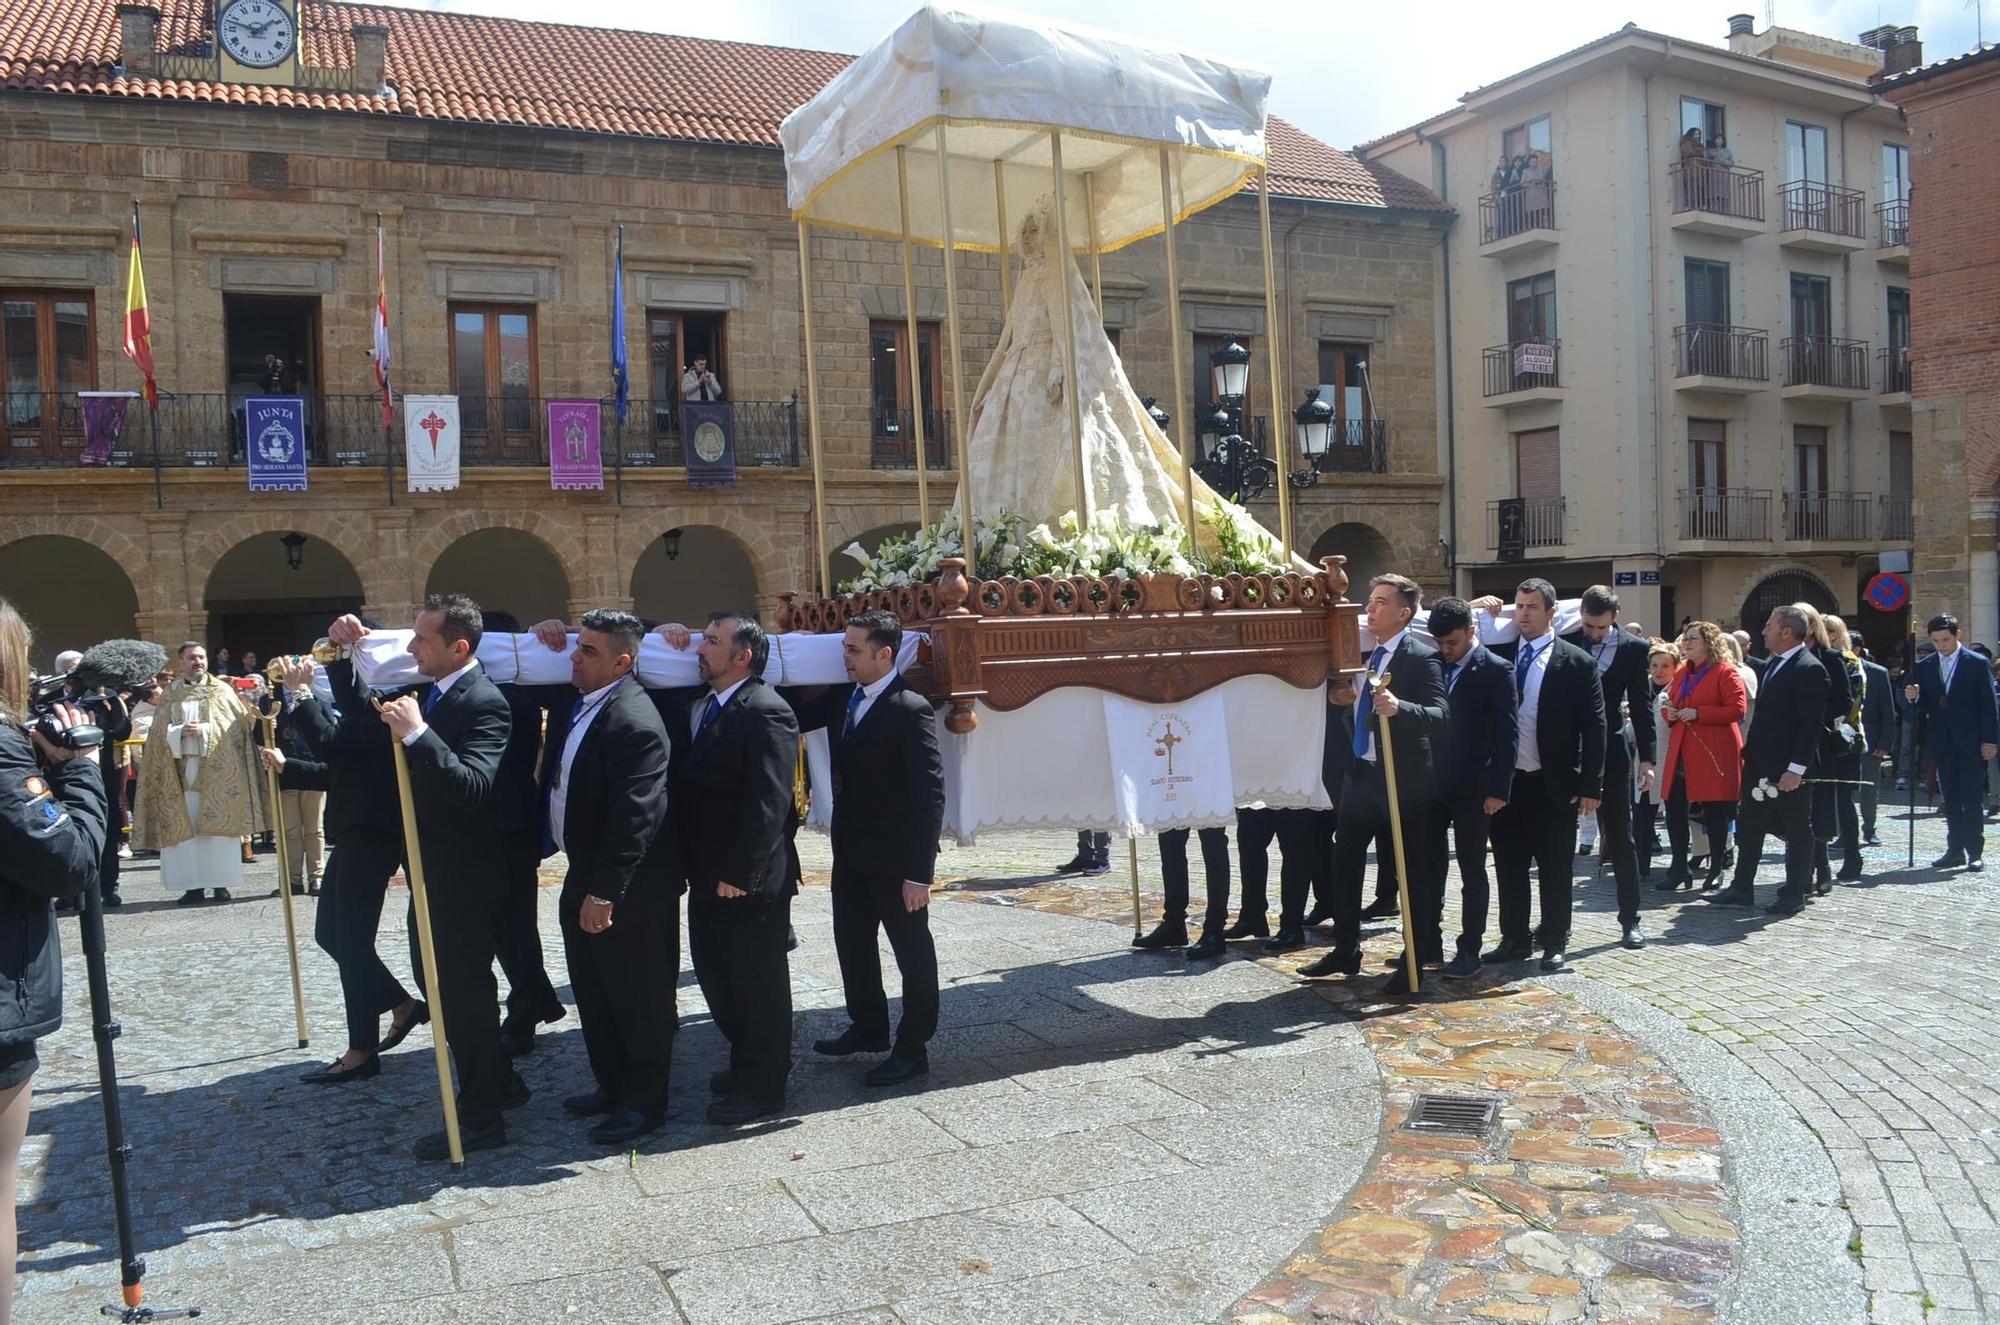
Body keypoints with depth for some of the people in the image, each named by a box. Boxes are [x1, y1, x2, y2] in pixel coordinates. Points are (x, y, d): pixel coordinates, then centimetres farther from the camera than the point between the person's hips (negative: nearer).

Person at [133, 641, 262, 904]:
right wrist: (180, 731, -13)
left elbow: (236, 726, -2)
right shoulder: (171, 695, 11)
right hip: (181, 768, 2)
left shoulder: (222, 691, 6)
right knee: (186, 828, 0)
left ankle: (221, 882, 2)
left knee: (219, 825, -3)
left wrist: (204, 730, -14)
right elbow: (160, 731, 5)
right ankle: (193, 884, 3)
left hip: (217, 768, -2)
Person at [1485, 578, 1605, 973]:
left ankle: (1555, 944, 17)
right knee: (1509, 864, 10)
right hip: (1507, 780, 3)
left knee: (1554, 868, 6)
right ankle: (1514, 939, 22)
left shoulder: (1577, 662, -4)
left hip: (1554, 784, -3)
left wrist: (1590, 785, -9)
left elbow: (1594, 728, -5)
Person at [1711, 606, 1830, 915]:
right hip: (1761, 762, 9)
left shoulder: (1809, 669, -14)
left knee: (1796, 830, 5)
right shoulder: (1774, 664, 14)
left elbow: (1812, 723, -18)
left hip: (1788, 768, -9)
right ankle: (1742, 889, 19)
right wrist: (1749, 752, 14)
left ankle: (1795, 894, 14)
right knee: (1749, 826, 12)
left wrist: (1796, 768, -21)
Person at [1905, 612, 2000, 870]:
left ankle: (1975, 853, 2)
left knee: (1971, 800, -3)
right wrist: (1914, 698, -13)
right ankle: (1955, 850, 15)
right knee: (1950, 801, 9)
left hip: (1970, 742, -4)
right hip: (1941, 742, 4)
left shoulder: (1977, 663, -2)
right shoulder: (1925, 667, 7)